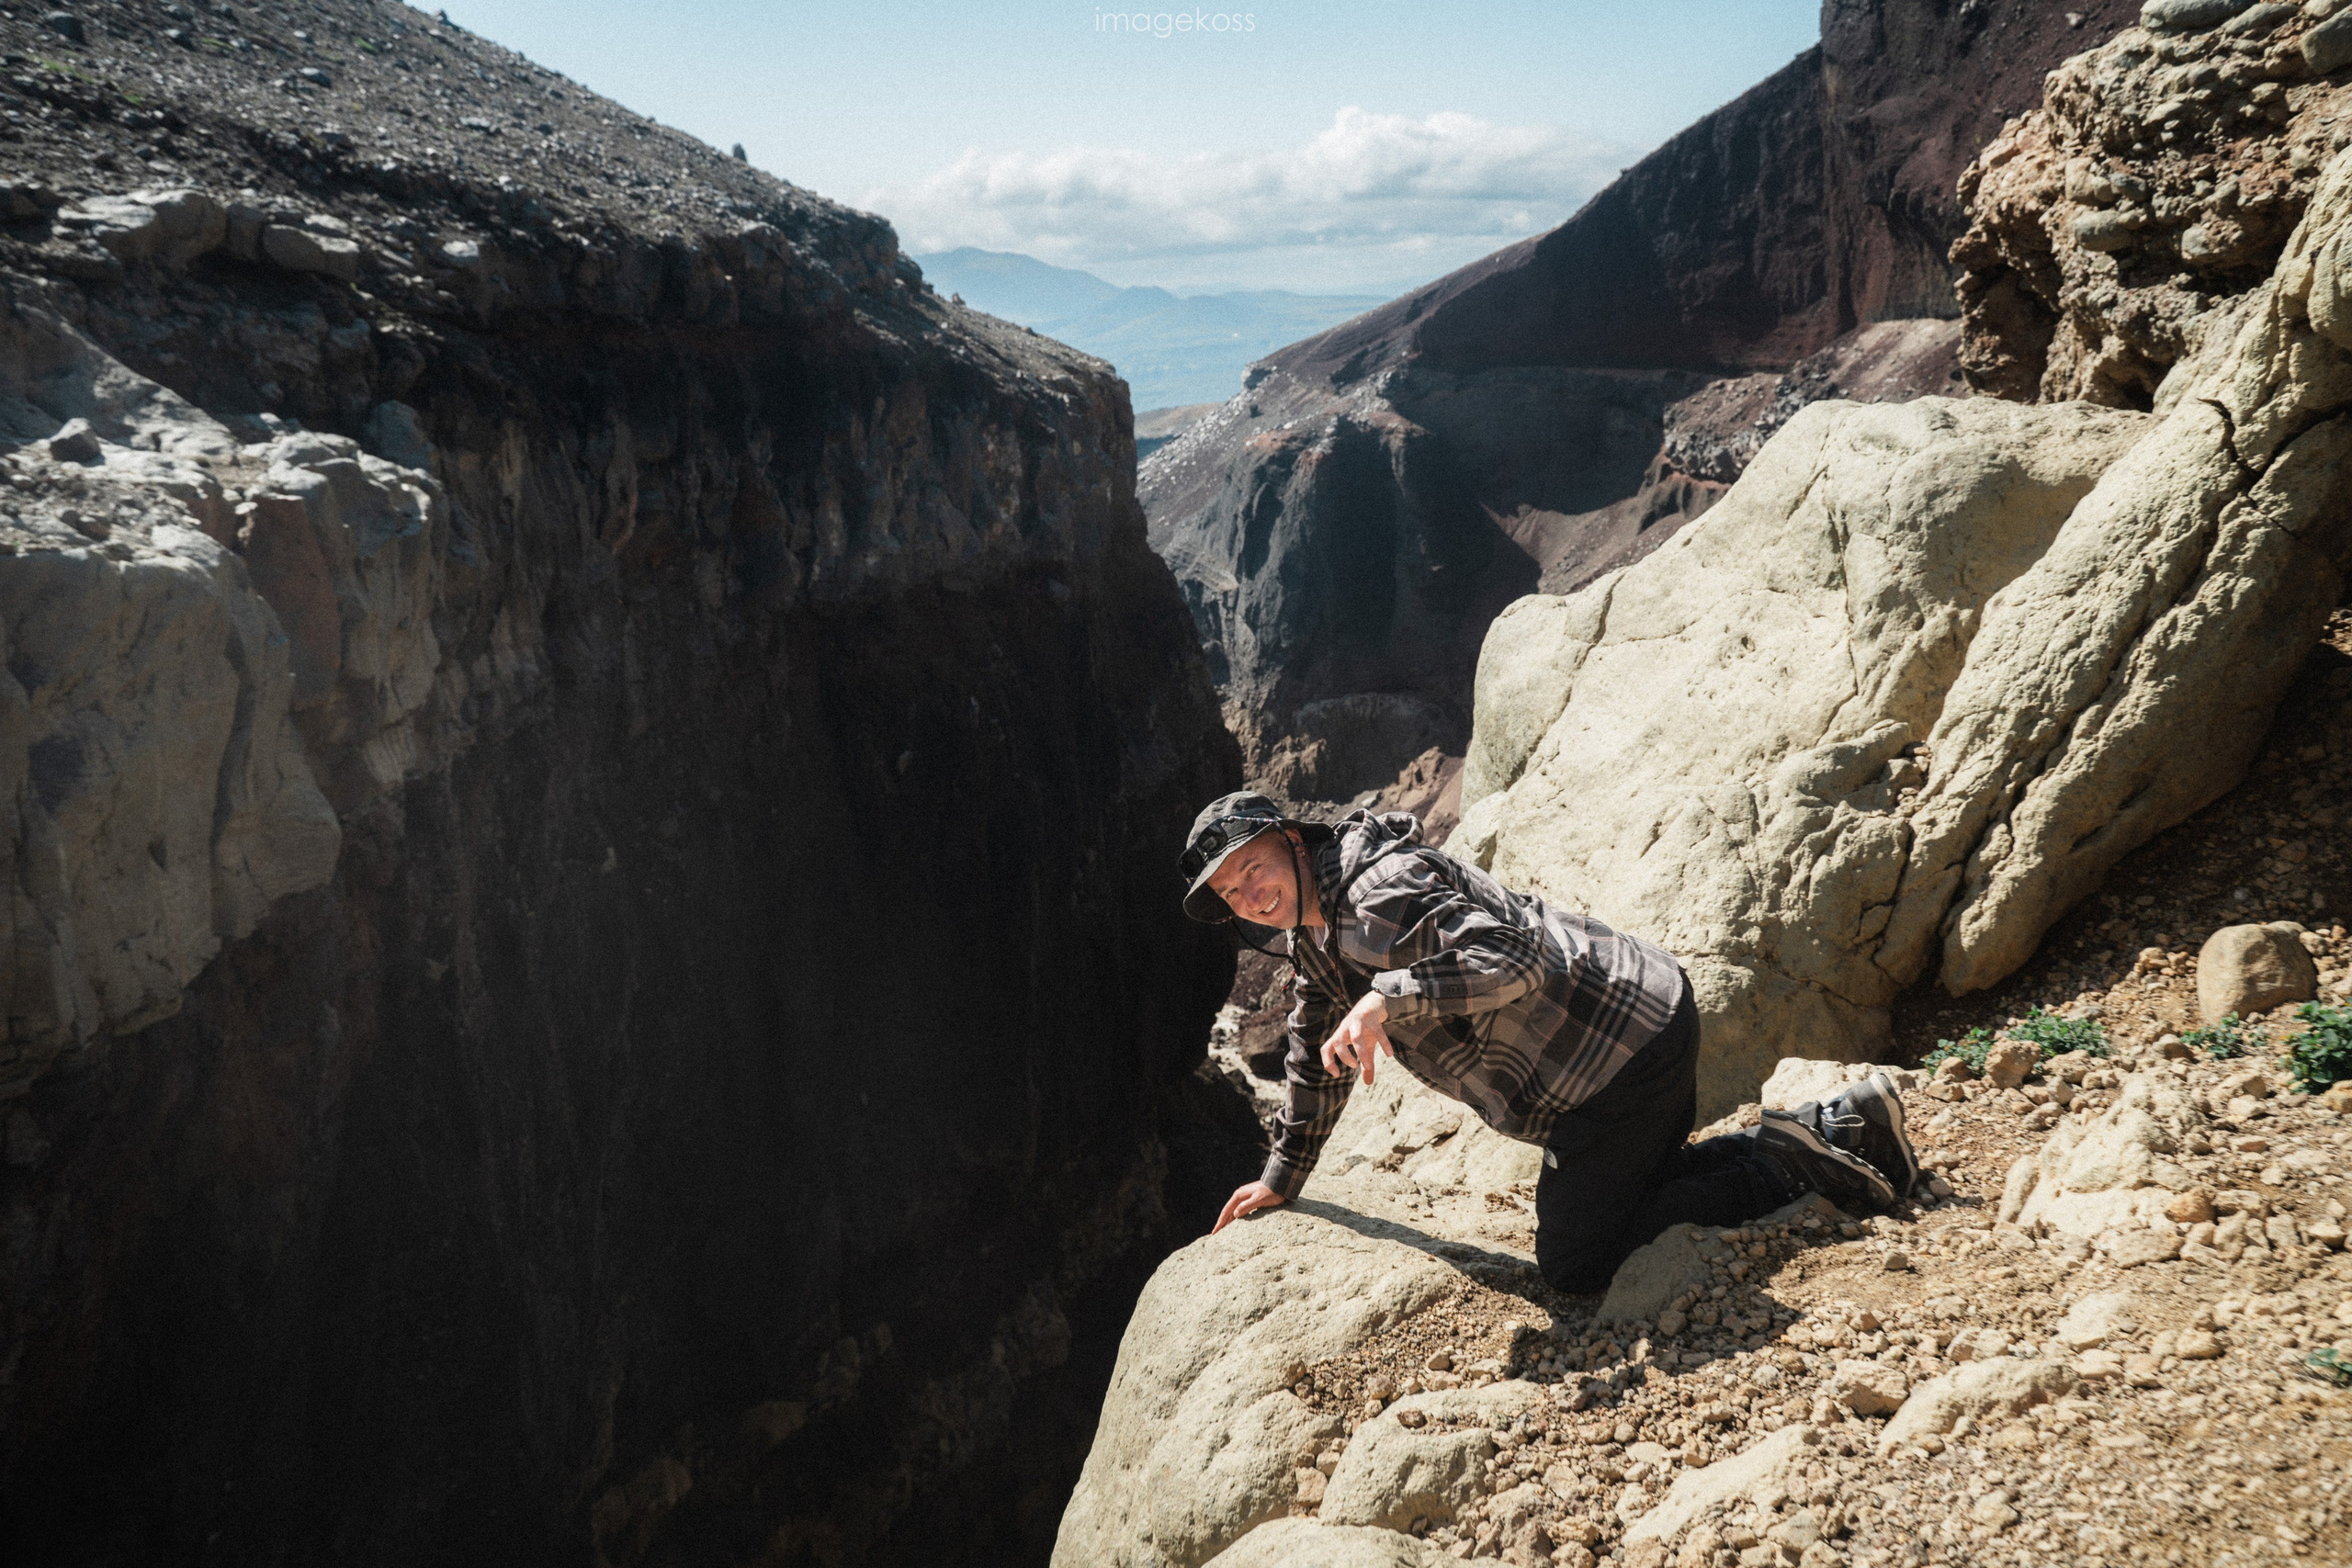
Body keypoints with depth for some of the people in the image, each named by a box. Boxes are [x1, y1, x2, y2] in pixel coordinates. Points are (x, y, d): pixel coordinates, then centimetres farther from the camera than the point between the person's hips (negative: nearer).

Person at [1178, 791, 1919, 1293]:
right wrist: (1282, 1177, 29)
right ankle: (1838, 1124, 22)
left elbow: (1508, 957, -34)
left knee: (1575, 1264, -5)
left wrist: (1388, 997, -42)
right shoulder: (1315, 931, 11)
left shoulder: (1379, 893, -22)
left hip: (1624, 1043, -11)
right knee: (1635, 1184, 27)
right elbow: (1317, 1051, 24)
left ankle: (1784, 1165, -1)